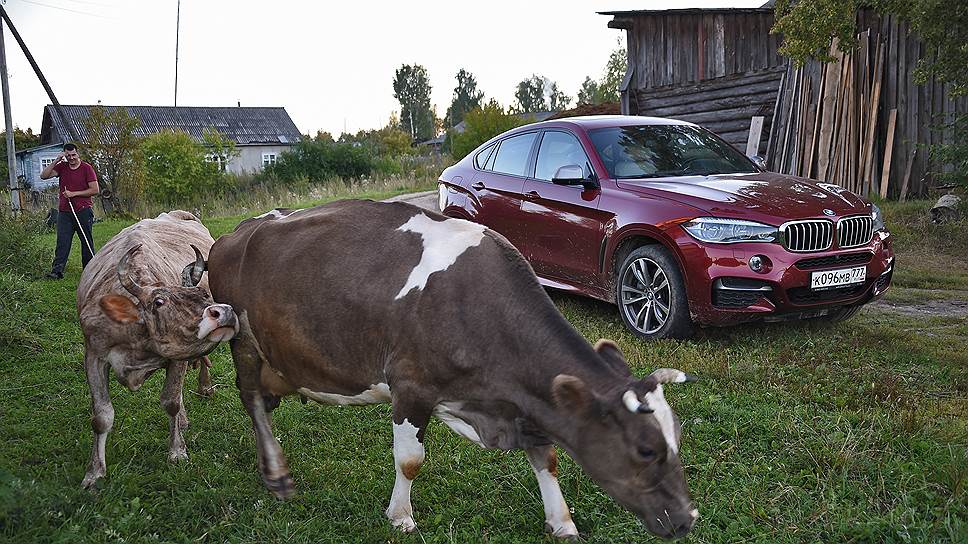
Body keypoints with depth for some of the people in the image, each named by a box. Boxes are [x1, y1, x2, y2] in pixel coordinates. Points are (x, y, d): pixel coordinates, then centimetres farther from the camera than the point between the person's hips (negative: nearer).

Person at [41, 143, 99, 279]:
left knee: (87, 242, 6)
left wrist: (74, 194, -12)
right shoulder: (62, 167, 9)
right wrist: (56, 161, -8)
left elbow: (95, 190, -7)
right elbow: (44, 176, -1)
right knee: (62, 242, -4)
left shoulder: (86, 168, -3)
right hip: (64, 212, 3)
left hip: (83, 212, -3)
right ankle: (57, 271, -8)